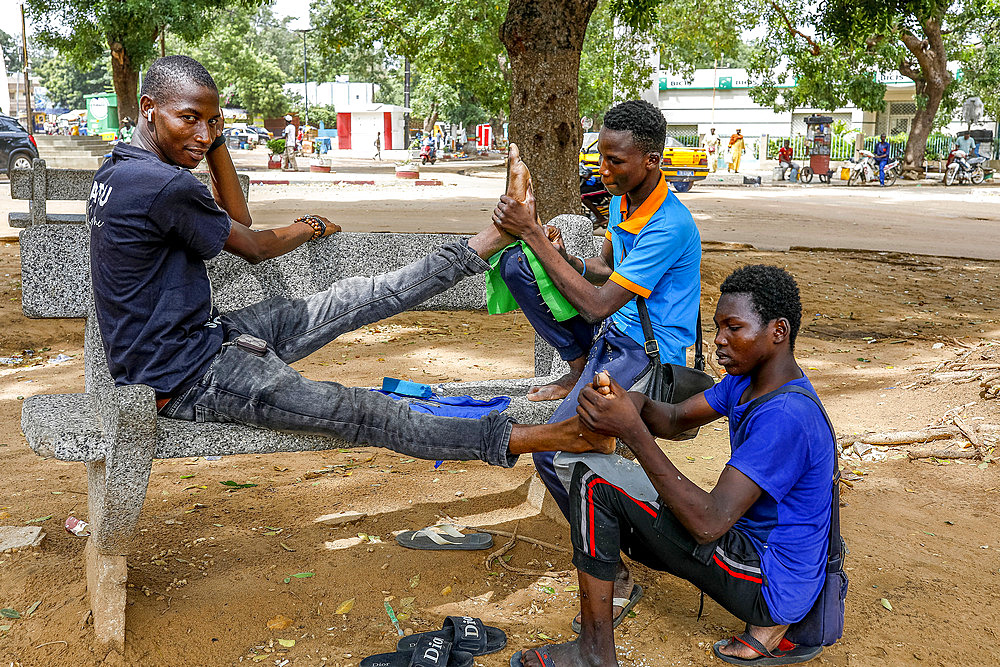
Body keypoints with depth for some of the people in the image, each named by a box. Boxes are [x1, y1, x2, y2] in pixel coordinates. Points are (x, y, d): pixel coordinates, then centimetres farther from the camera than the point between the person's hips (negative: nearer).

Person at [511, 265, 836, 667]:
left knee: (593, 486, -14)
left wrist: (632, 431, -34)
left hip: (769, 583, -10)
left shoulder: (785, 416, -28)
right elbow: (676, 419, 7)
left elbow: (709, 523, -32)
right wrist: (631, 402, -17)